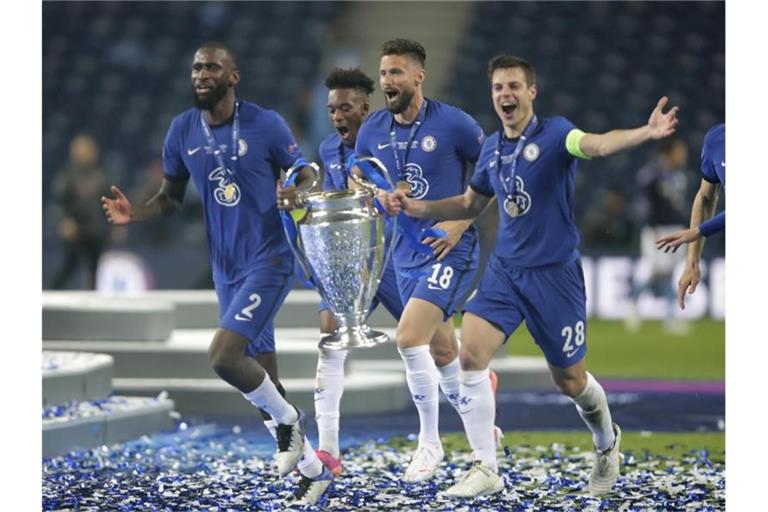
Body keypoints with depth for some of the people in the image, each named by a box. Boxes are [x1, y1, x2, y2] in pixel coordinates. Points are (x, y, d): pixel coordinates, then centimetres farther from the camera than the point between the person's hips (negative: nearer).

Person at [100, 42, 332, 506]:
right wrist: (133, 214, -7)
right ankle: (315, 470, 23)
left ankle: (285, 418, 6)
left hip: (268, 260, -6)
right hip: (226, 270, 6)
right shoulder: (182, 131, 3)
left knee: (223, 355, -22)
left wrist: (297, 196, -25)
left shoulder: (265, 124, -10)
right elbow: (171, 197, 13)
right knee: (259, 375, 9)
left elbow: (305, 176, -2)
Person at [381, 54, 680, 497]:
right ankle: (486, 469, -6)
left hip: (555, 274, -5)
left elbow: (596, 144, -35)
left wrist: (647, 133, -55)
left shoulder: (553, 133, -13)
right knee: (470, 355, -14)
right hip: (505, 270, 5)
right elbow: (471, 204, 22)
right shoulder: (492, 148, 6)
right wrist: (416, 207, 9)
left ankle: (607, 443, 40)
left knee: (570, 381, 7)